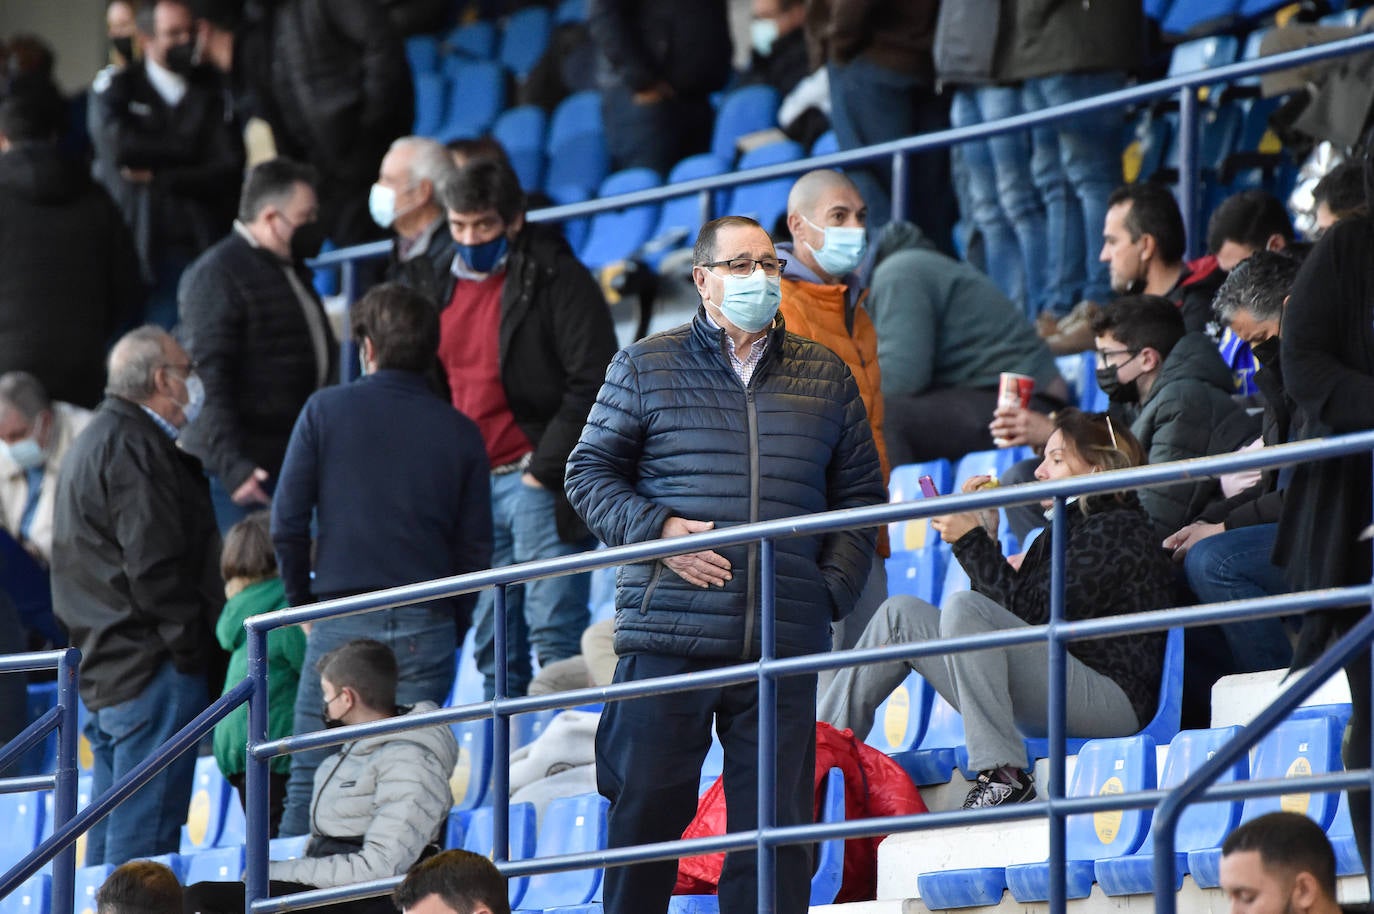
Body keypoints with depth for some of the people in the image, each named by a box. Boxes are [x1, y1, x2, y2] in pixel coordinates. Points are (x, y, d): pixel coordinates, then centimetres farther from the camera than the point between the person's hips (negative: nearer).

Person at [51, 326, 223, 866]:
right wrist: (192, 653, -15)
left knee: (109, 833, 12)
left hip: (102, 672, 11)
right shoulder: (134, 448, -13)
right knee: (145, 840, -11)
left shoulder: (93, 442, 21)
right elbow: (154, 567, -20)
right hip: (152, 674, -11)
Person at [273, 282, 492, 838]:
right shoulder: (460, 432, 5)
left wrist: (302, 601, 12)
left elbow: (287, 525, -2)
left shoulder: (325, 411, 0)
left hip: (341, 624, -1)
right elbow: (475, 548, 5)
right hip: (426, 633, 2)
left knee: (310, 778, 4)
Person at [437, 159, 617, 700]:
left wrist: (545, 468, -15)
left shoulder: (556, 280, -6)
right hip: (470, 487, 7)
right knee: (494, 645, 8)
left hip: (537, 480, -7)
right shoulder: (445, 286, 15)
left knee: (553, 632, -10)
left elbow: (591, 387, -12)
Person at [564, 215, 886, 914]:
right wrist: (654, 529, -9)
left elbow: (861, 493, 15)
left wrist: (835, 586, 2)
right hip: (667, 638, -2)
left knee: (776, 822, 2)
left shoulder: (826, 376, 13)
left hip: (785, 646, 2)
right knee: (647, 806, 1)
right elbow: (589, 472, 8)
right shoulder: (645, 367, 7)